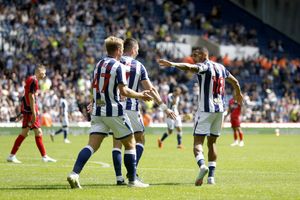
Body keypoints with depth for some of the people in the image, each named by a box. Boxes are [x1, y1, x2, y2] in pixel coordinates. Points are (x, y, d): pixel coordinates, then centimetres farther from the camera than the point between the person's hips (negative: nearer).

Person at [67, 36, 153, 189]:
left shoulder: (99, 64, 12)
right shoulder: (118, 66, -10)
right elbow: (123, 91, -16)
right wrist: (140, 95, -3)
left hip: (98, 110, 6)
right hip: (114, 111, -6)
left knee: (92, 145, -1)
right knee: (130, 144, 9)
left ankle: (74, 174, -20)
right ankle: (132, 180, 10)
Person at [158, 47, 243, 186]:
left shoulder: (204, 66, -7)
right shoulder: (220, 67, 15)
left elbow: (189, 67, -29)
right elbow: (234, 81, 30)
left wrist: (172, 64, -42)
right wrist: (238, 94, 49)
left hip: (205, 109, -7)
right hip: (220, 109, 7)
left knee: (198, 141, -8)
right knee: (212, 142, 13)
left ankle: (202, 165, -34)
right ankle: (211, 176, 9)